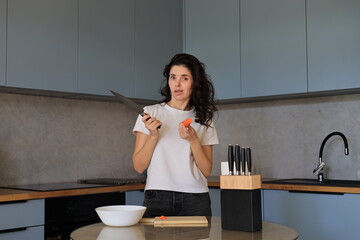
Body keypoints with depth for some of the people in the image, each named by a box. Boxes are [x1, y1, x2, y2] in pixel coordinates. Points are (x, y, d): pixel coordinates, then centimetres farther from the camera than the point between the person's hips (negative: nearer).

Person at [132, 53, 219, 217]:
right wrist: (153, 135, -13)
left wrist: (193, 140, -11)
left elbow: (207, 171, 3)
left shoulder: (204, 119, 9)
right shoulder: (150, 113, 4)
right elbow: (139, 166, 0)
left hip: (195, 200, 1)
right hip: (157, 197, -1)